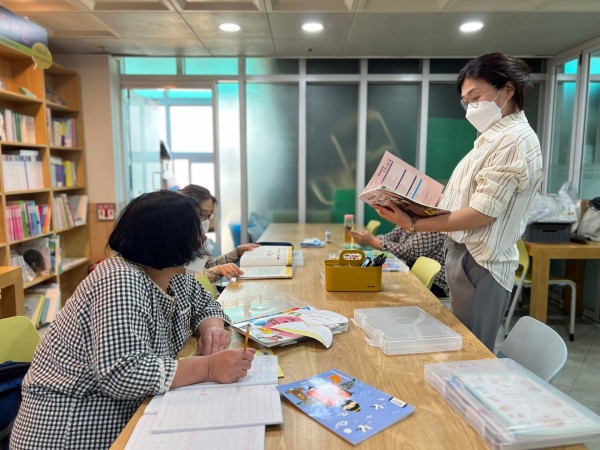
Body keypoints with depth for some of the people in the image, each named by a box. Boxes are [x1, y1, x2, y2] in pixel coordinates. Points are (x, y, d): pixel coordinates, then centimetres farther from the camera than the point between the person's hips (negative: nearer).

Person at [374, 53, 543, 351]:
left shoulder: (516, 140, -15)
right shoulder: (495, 138, 15)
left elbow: (482, 213, -21)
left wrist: (414, 224, -23)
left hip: (479, 265, -9)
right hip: (465, 257, 9)